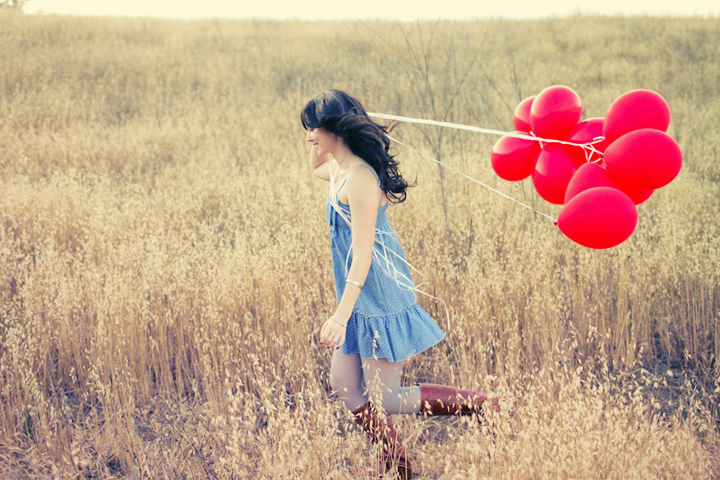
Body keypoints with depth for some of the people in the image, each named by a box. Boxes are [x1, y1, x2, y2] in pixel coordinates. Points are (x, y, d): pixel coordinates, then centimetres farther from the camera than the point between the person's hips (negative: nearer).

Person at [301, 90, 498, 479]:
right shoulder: (337, 171, 9)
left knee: (386, 400, -4)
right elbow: (314, 168, 36)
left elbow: (363, 252, -23)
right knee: (345, 385, 10)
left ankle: (487, 407, 3)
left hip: (380, 297, -10)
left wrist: (341, 314, -26)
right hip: (360, 299, 10)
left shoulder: (359, 178, -20)